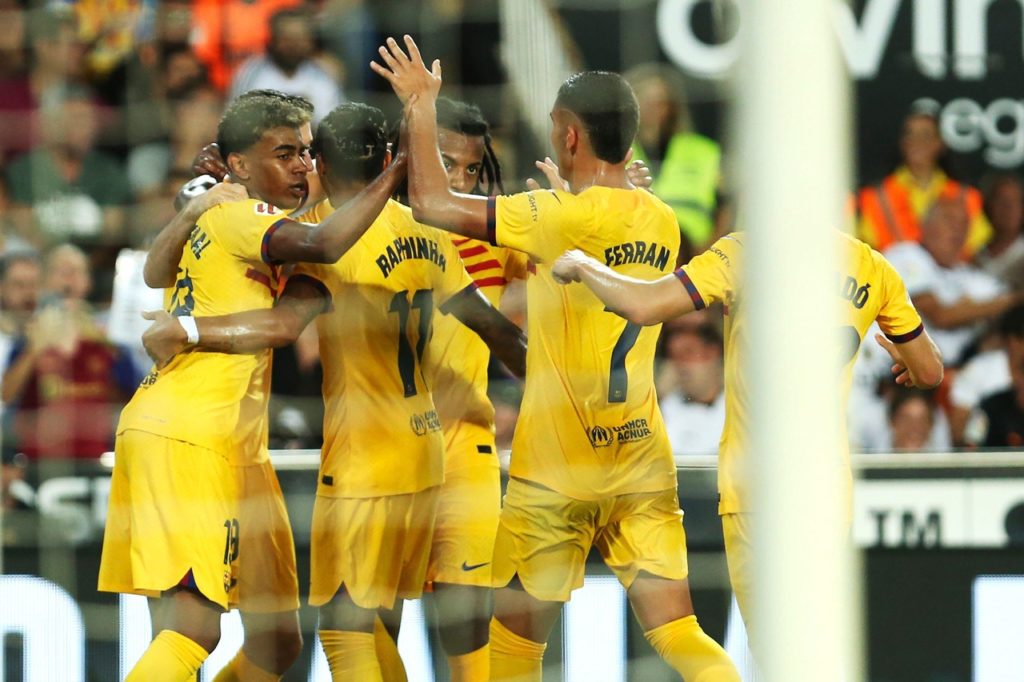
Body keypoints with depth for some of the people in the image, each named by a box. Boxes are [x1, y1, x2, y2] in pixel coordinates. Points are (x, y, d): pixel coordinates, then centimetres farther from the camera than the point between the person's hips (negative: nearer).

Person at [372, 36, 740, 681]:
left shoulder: (569, 216, -15)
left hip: (559, 468, -6)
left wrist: (421, 104, -2)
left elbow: (434, 203, -14)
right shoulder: (662, 223, 6)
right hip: (643, 463, 6)